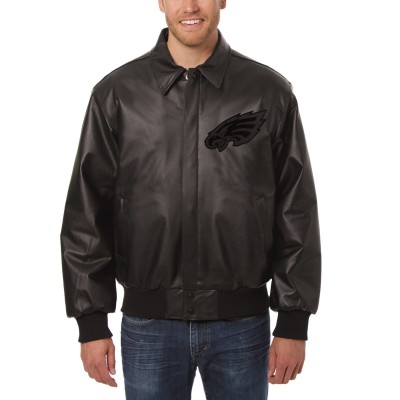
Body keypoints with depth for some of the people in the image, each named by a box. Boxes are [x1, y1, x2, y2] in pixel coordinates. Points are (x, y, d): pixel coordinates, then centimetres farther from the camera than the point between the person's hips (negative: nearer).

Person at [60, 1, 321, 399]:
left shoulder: (270, 92, -1)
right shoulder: (117, 93, -1)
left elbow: (296, 213, 1)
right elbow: (87, 213, 1)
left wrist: (294, 322, 0)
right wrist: (91, 323, -1)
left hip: (242, 324, 0)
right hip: (148, 324, 0)